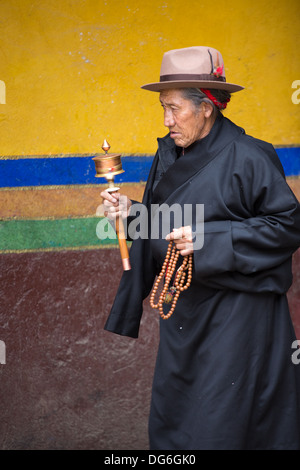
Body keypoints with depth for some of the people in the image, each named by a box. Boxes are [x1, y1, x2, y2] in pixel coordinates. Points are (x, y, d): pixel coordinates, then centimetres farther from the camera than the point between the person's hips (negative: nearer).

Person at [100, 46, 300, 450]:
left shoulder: (247, 159, -16)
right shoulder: (169, 153, 6)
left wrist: (208, 239, -22)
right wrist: (132, 214, -5)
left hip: (236, 311, -7)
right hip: (183, 306, 7)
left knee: (221, 423, 0)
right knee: (171, 418, 14)